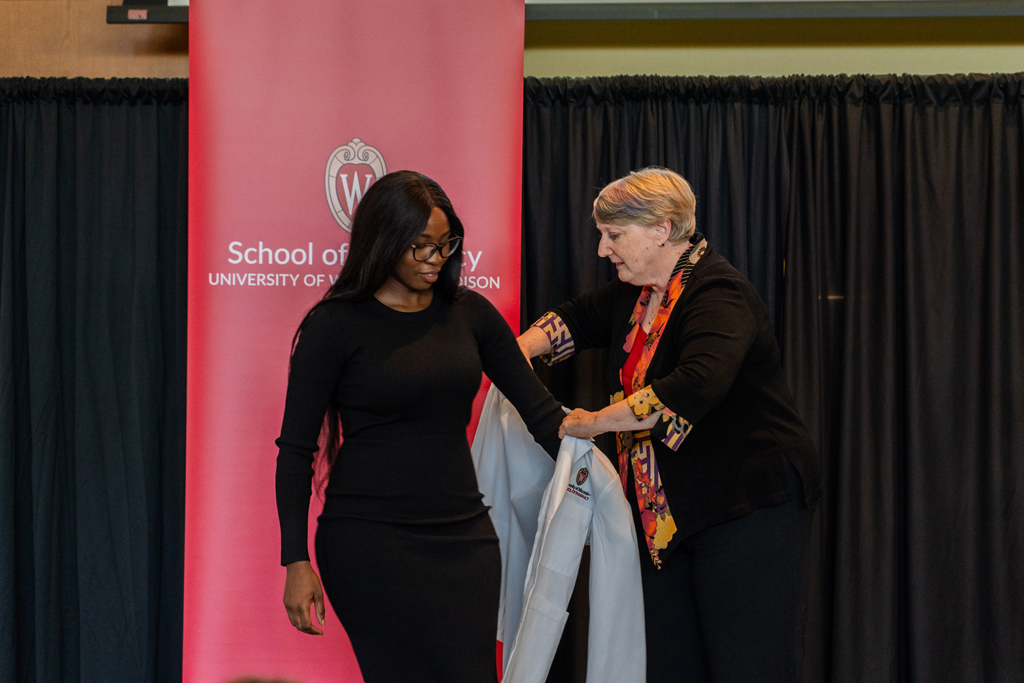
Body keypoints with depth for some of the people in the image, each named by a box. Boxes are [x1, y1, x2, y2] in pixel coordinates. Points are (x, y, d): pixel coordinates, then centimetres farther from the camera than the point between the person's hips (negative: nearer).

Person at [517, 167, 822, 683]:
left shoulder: (719, 296, -18)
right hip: (667, 514, 9)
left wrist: (596, 422, -27)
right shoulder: (636, 293, 11)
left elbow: (696, 385, -35)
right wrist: (517, 351, 8)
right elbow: (576, 318, 28)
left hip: (749, 510, -9)